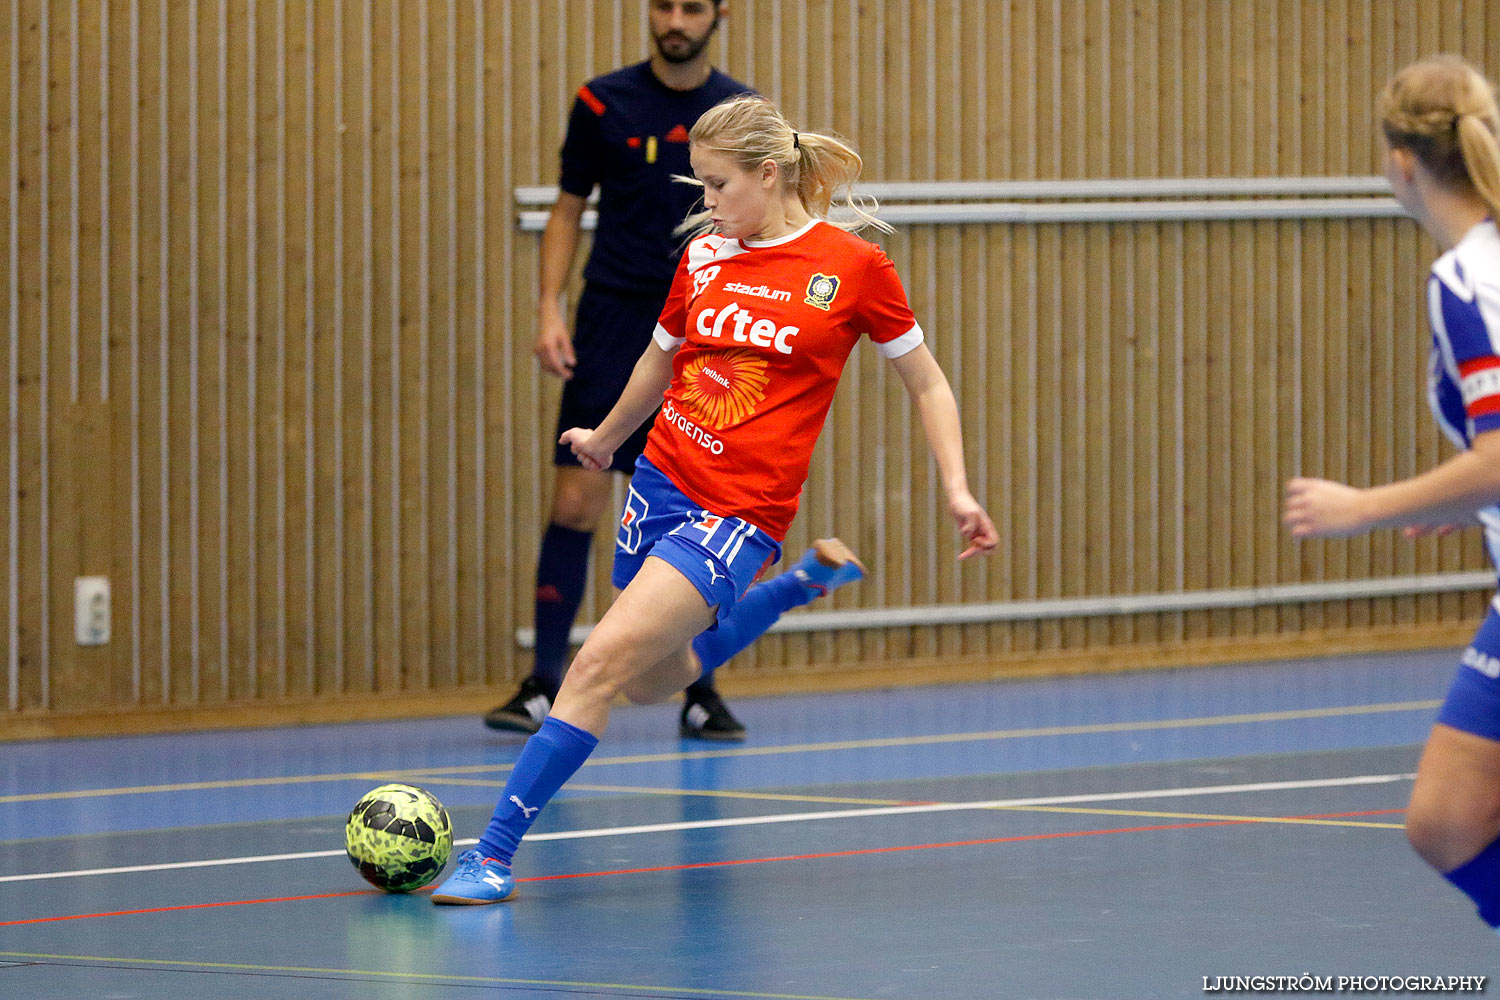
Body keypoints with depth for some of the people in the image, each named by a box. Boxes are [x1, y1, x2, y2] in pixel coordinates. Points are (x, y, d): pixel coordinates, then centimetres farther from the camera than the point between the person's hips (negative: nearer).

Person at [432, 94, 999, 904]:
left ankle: (496, 851, -16)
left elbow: (926, 382, 5)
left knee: (603, 661, -20)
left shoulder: (853, 267, -6)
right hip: (660, 483, 7)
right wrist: (606, 436, 39)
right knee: (653, 681, 22)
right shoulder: (704, 256, 7)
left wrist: (956, 489, -3)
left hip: (739, 514, -7)